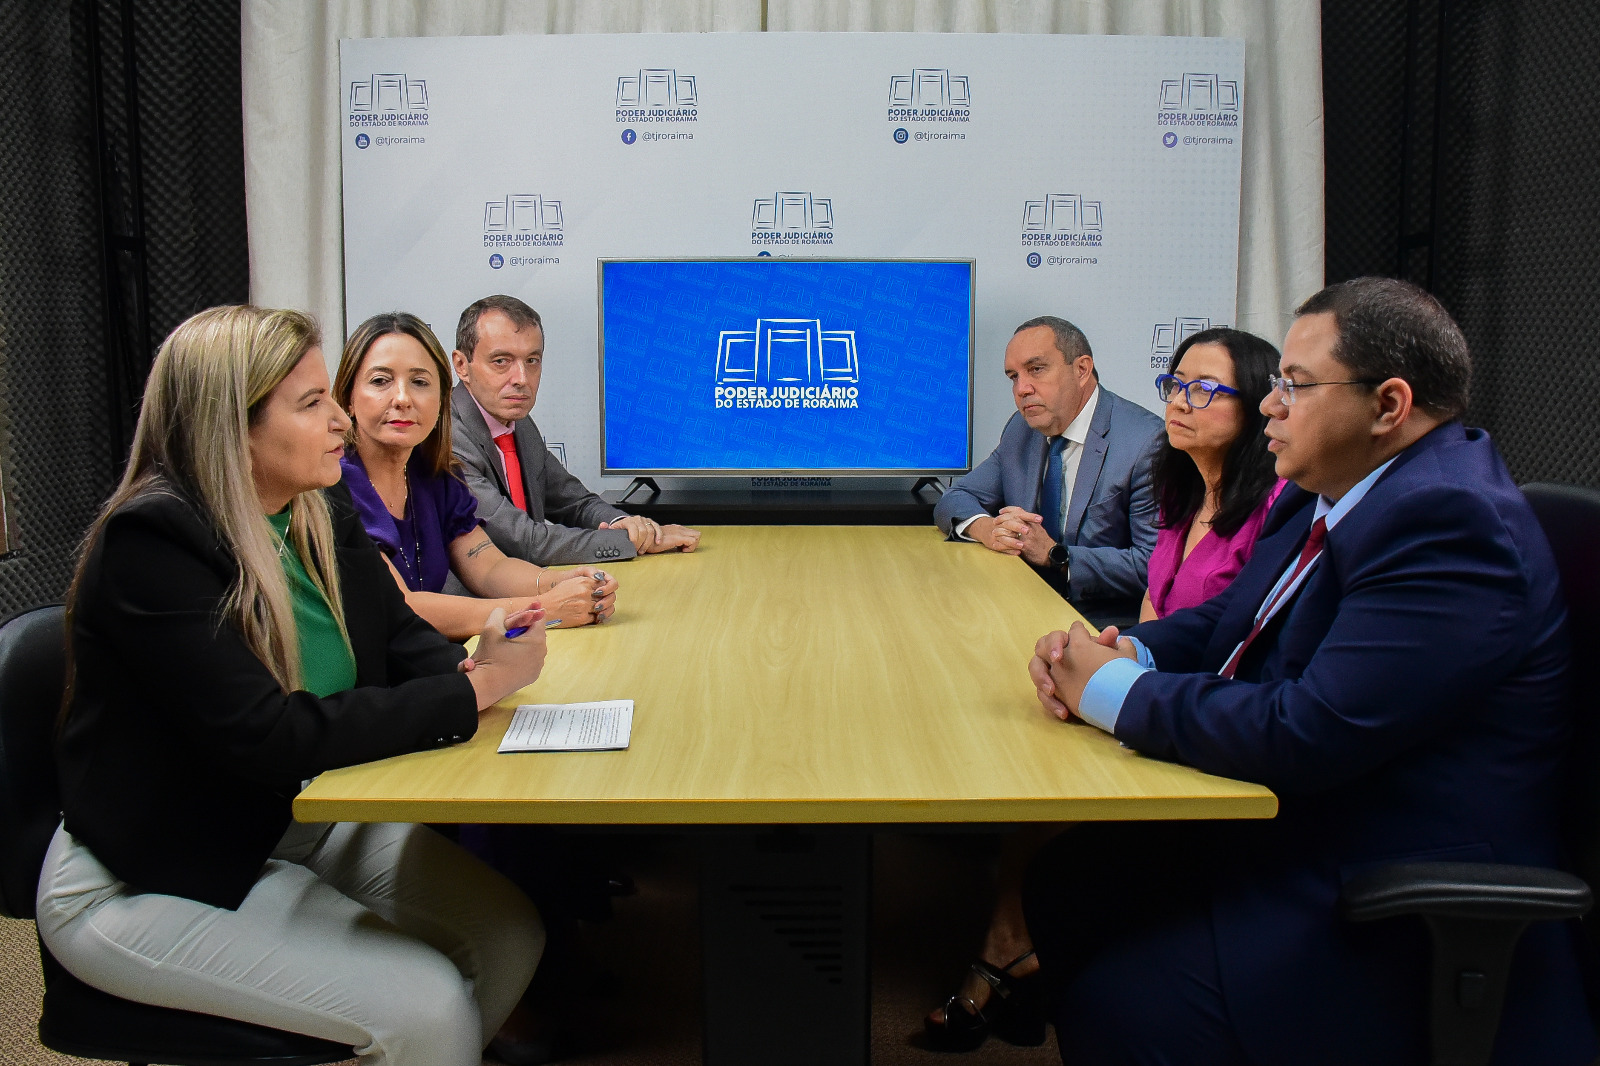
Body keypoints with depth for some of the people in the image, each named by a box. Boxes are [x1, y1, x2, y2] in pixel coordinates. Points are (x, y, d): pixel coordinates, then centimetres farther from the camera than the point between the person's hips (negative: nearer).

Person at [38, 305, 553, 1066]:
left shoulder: (322, 515, 0)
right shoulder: (149, 544, -24)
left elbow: (401, 636, 5)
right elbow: (268, 738, -31)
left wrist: (468, 668, -19)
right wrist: (473, 694, -29)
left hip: (296, 821, 8)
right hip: (144, 884, -7)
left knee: (510, 933, -3)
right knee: (426, 1004, -17)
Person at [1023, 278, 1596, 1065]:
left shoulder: (1446, 523, -24)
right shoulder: (1330, 488, 8)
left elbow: (1307, 736, -30)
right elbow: (1228, 622, 15)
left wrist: (1114, 692, -18)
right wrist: (1127, 652, -7)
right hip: (1293, 831, 9)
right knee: (1061, 880, 3)